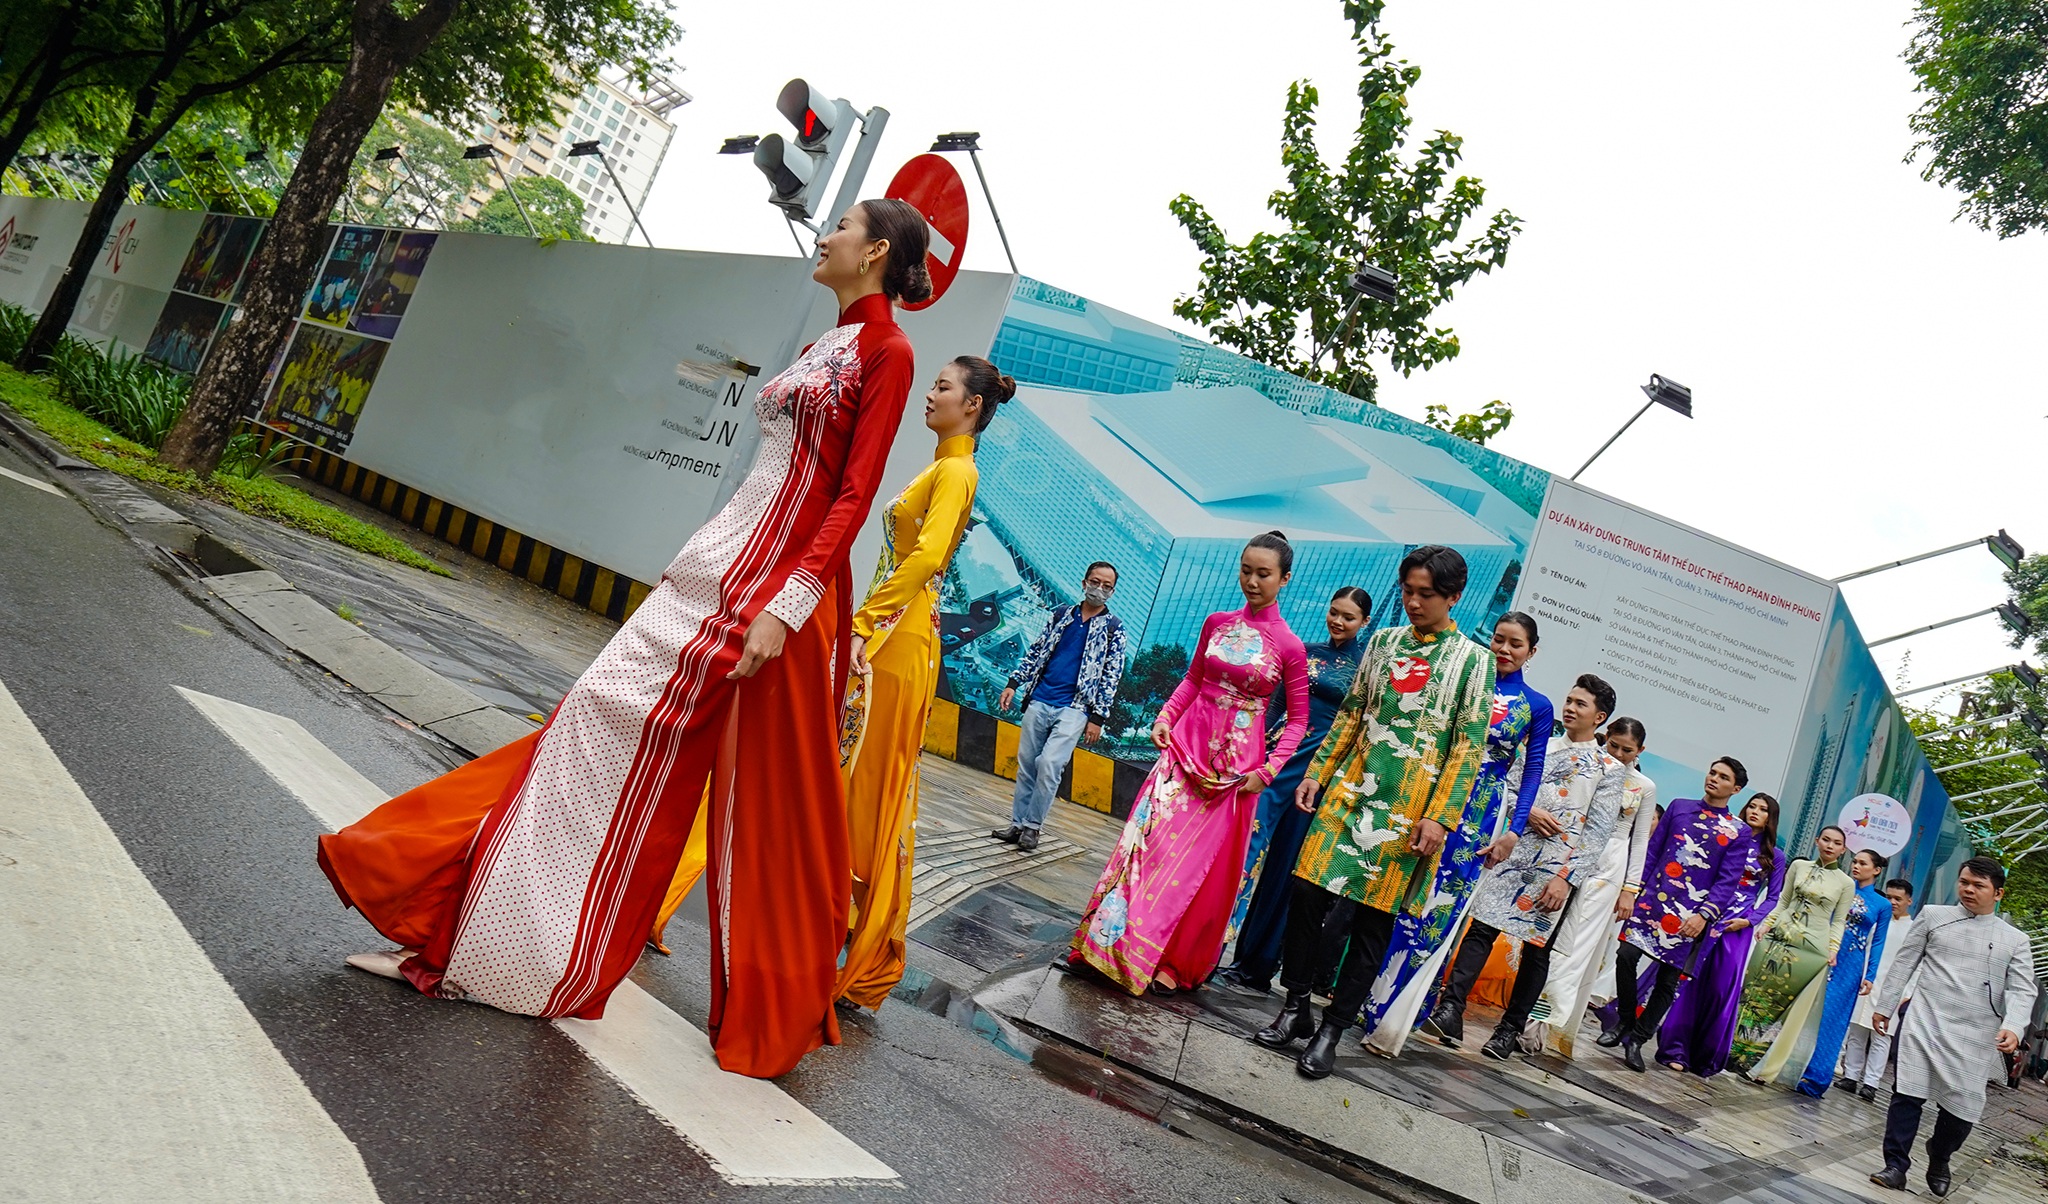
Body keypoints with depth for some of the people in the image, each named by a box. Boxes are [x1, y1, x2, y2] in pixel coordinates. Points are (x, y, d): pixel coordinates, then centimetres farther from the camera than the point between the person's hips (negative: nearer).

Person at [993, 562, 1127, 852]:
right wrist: (1013, 683, 7)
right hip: (1039, 701, 4)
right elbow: (1035, 652, 15)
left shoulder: (1113, 628, 2)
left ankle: (1033, 826, -3)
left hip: (1073, 709, -4)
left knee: (1049, 764, -16)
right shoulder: (1062, 614, 11)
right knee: (1026, 765, 5)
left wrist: (1098, 717, -6)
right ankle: (1018, 824, 14)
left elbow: (1111, 676, -1)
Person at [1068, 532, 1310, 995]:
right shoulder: (1216, 624, 3)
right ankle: (1114, 941, 10)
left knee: (1201, 863, 3)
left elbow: (1298, 718, -1)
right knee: (1149, 841, 0)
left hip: (1234, 764, -3)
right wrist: (1164, 718, 1)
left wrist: (1268, 770, -8)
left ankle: (1174, 960, 17)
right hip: (1185, 747, 3)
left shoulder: (1288, 647, -7)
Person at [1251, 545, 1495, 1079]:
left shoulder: (1473, 660, 0)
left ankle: (1333, 1029, 13)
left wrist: (1440, 817, -10)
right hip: (1350, 790, 3)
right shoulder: (1384, 642, 12)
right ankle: (1295, 1007, 15)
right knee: (1307, 895, -2)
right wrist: (1317, 772, 8)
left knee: (1374, 921, 1)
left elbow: (1469, 748, -3)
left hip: (1408, 810, -3)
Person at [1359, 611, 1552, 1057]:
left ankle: (1391, 1020, 4)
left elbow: (1532, 771, 5)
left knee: (1438, 914, -2)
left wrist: (1513, 830, -4)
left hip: (1478, 818, -1)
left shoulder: (1537, 707, 6)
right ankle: (1372, 1001, 14)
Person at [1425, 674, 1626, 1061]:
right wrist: (1527, 812, -8)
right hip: (1516, 851, 2)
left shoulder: (1610, 769, 6)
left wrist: (1566, 878, -12)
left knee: (1537, 946, 3)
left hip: (1560, 867, -2)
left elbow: (1597, 832, -2)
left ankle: (1510, 1029, 13)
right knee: (1482, 927, -9)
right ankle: (1450, 1012, -13)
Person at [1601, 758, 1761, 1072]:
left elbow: (1728, 881, -2)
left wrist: (1704, 914, -16)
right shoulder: (1679, 807, 11)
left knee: (1669, 980, 0)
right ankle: (1623, 1021, 11)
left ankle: (1637, 1040, 13)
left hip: (1688, 916, -1)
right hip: (1652, 900, 1)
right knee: (1626, 957, -11)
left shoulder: (1740, 833, 4)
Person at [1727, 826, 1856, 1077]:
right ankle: (1732, 1049, 6)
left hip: (1811, 948, -2)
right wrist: (1766, 924, 2)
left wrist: (1833, 950, -5)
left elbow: (1839, 921, 6)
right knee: (1754, 992, -1)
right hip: (1777, 937, 2)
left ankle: (1749, 1058, 4)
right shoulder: (1799, 866, 7)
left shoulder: (1846, 883, 3)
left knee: (1778, 1002, -2)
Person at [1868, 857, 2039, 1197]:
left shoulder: (2015, 940, 9)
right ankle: (1896, 1166, 4)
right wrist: (1884, 1005, 10)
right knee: (1907, 1093, -5)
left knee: (1962, 1106, 2)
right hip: (1924, 1024, 0)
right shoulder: (1933, 916, 9)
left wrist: (2013, 1027, -18)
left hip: (1975, 1038, 0)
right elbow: (1904, 963, 12)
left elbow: (2023, 990, 1)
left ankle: (1939, 1162, 30)